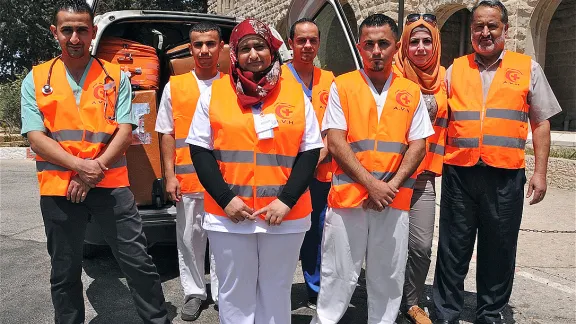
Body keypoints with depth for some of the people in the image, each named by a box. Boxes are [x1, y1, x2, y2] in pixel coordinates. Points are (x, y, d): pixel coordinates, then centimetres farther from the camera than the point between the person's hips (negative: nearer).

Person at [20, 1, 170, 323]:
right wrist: (81, 166, -18)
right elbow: (36, 137, -4)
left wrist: (94, 171, -15)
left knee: (138, 261, 4)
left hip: (111, 185, -1)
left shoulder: (115, 76, 4)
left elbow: (125, 131, -3)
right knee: (65, 274, 14)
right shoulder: (36, 80, 5)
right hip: (59, 188, 1)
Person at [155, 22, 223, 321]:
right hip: (187, 179, 1)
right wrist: (169, 176, -1)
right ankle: (194, 293, 25)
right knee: (189, 238, 10)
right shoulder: (174, 86, 5)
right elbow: (167, 134, 6)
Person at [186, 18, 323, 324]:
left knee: (276, 291, 15)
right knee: (234, 292, 12)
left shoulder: (296, 93, 3)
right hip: (228, 214, 0)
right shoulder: (214, 93, 2)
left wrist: (287, 201, -9)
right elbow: (200, 150, 1)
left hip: (286, 215, 1)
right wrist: (225, 198, -10)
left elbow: (309, 152, 2)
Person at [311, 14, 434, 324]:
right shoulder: (341, 86, 1)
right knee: (338, 276, 6)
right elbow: (335, 144, -6)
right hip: (348, 196, -2)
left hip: (394, 201, 2)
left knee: (388, 278, 12)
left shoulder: (411, 92, 8)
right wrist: (371, 184, -14)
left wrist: (392, 185, -10)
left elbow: (417, 146, 5)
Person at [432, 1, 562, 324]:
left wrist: (540, 171, 0)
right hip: (459, 173, 1)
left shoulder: (528, 68, 7)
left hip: (505, 176, 0)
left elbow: (541, 123, 7)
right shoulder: (455, 69, 10)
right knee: (453, 249, 7)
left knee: (499, 250, 10)